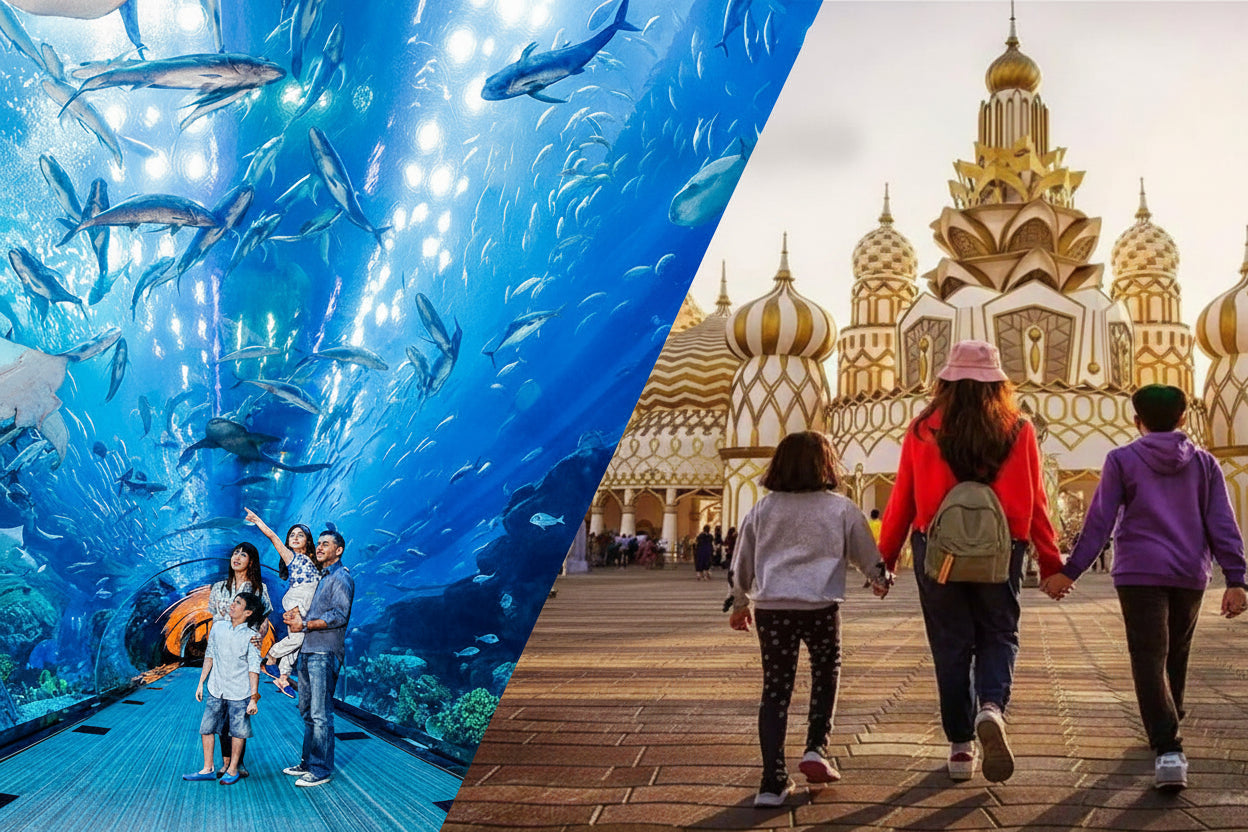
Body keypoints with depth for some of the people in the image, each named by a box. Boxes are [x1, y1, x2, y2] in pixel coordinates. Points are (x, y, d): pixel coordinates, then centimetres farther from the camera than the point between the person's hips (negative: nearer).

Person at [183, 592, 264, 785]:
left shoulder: (251, 636, -10)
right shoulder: (218, 627, 3)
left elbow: (254, 669, -9)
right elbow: (209, 655, 13)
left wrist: (254, 698, -12)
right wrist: (201, 682, 13)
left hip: (239, 693, -4)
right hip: (216, 690, 4)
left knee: (238, 731, 4)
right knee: (206, 727, 5)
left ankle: (233, 770, 18)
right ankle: (208, 769, 17)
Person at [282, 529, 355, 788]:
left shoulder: (341, 578, -6)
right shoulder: (319, 577, 22)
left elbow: (339, 616, -17)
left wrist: (305, 625, -15)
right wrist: (295, 616, 2)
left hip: (324, 653, -9)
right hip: (307, 651, 9)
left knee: (320, 714, -8)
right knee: (307, 711, 15)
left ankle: (321, 770, -4)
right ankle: (308, 762, 24)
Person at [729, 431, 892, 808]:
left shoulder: (763, 510, 8)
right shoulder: (841, 509, 2)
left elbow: (743, 562, 15)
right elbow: (866, 552, 14)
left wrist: (739, 603, 31)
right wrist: (881, 579, 35)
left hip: (771, 607, 2)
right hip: (820, 606, -2)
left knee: (775, 688, 6)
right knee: (826, 672, 22)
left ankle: (773, 781, 3)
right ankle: (816, 749, 10)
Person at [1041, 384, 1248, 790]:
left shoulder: (1123, 460, 0)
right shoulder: (1204, 463, 9)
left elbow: (1099, 522, -5)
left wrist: (1070, 571, -3)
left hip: (1139, 573, -3)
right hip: (1190, 575, 4)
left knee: (1149, 660, -7)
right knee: (1176, 655, 22)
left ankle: (1168, 748, -21)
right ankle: (1167, 727, 37)